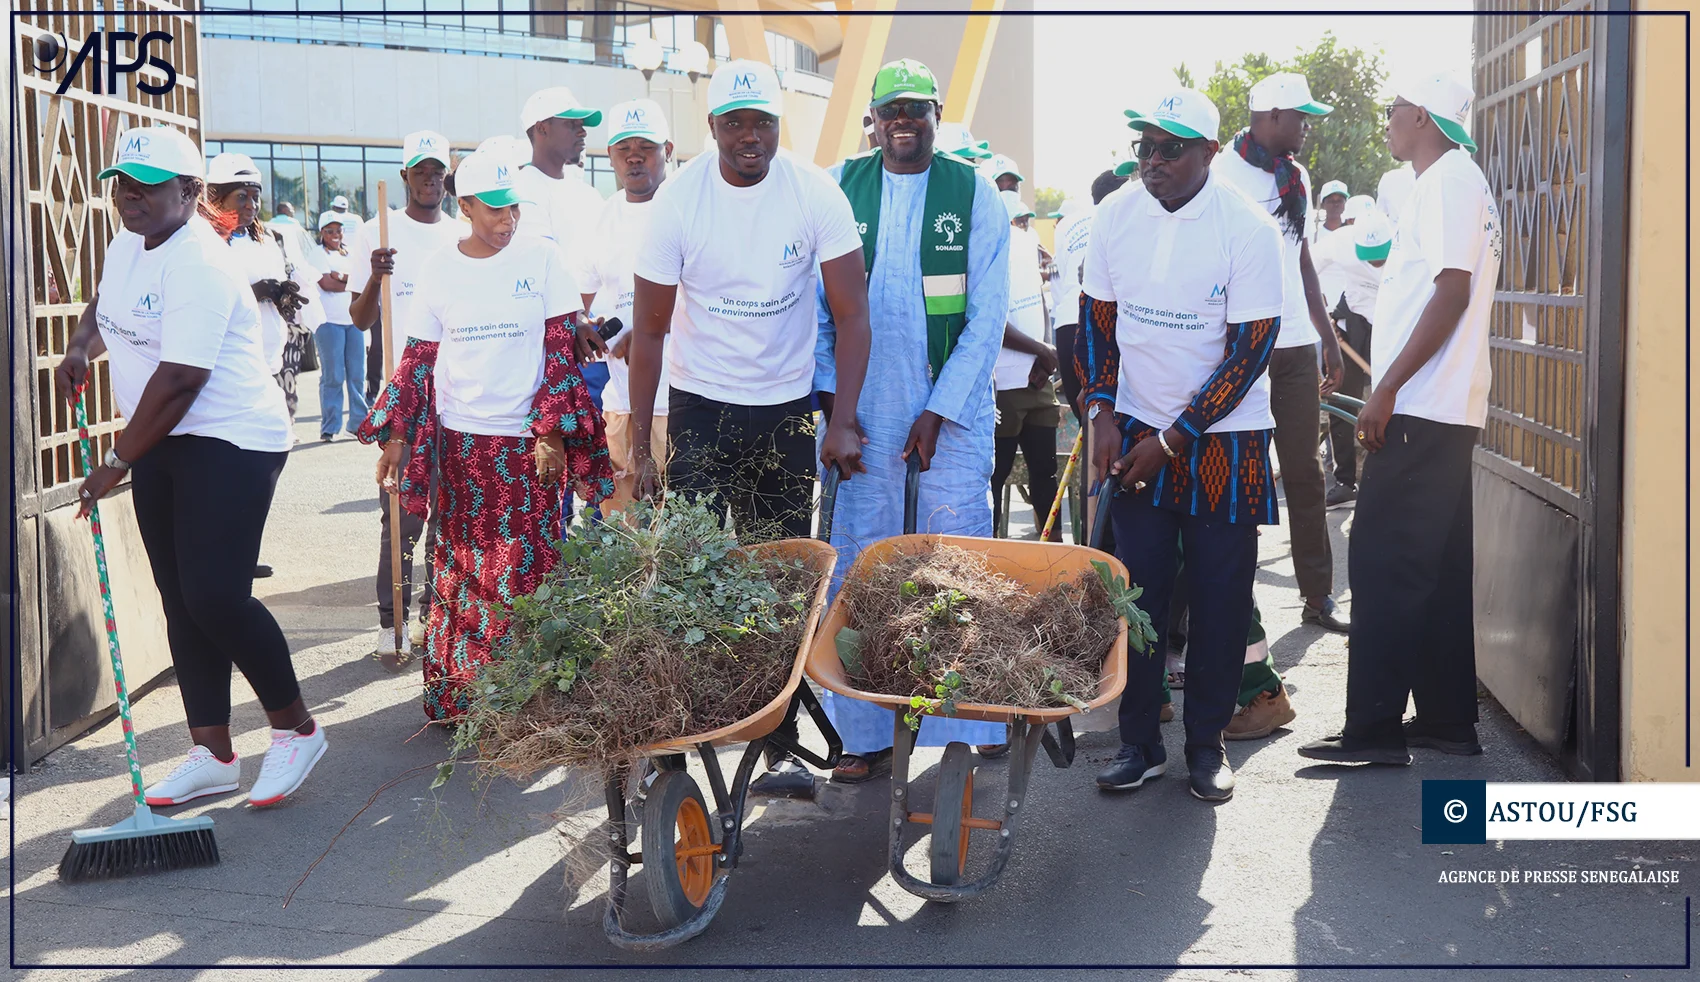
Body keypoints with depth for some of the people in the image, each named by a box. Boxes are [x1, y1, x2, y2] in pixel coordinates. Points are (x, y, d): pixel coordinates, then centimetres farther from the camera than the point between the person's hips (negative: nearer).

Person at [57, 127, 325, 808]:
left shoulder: (199, 266, -20)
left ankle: (296, 729, 6)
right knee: (181, 600, 9)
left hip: (231, 444, -10)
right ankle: (212, 755, 17)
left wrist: (119, 462, -16)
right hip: (162, 445, 10)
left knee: (215, 598, -14)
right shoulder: (128, 245, 10)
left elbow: (179, 381, -24)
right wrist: (81, 349, 10)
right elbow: (105, 303, 32)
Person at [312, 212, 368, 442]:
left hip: (354, 319, 6)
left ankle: (359, 422, 14)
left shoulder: (349, 255, 19)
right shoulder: (318, 254, 1)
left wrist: (341, 276, -11)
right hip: (329, 320, -6)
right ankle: (329, 427, 0)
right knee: (333, 376, -5)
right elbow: (326, 283, -13)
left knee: (358, 374, 6)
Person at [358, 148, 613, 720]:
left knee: (528, 569, -2)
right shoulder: (438, 268, 4)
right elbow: (418, 359, 9)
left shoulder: (541, 259, -1)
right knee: (462, 568, 6)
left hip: (530, 437, -2)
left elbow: (562, 350, -1)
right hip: (459, 440, 2)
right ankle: (460, 695, 17)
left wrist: (553, 431, -8)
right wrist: (397, 434, 2)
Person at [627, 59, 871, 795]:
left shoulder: (815, 195, -9)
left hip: (787, 409, 1)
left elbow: (851, 314, -7)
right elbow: (648, 329, -5)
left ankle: (780, 745, 11)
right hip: (699, 408, -1)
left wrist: (842, 424, -16)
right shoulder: (678, 201, -10)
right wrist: (639, 446, -8)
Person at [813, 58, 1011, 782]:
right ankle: (867, 732, 9)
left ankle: (975, 718, 11)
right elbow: (818, 303, 7)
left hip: (954, 408, -1)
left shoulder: (974, 193, 2)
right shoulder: (840, 188, 6)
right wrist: (830, 399, -3)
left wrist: (940, 411, -7)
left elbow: (987, 316, -1)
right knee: (858, 565, 1)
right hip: (860, 408, 1)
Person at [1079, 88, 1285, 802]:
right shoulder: (1115, 215, -1)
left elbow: (1251, 348, -13)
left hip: (1223, 438, -3)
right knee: (1137, 589, 3)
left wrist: (1174, 438, -14)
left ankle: (1207, 743, 16)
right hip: (1137, 432, 3)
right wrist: (1102, 417, -1)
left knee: (1220, 596, 2)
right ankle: (1140, 742, 15)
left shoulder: (1247, 227, -13)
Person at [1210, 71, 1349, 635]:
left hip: (1296, 347, 6)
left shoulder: (1296, 178, 15)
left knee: (1305, 475, 8)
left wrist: (1329, 338, 19)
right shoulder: (1222, 173, -7)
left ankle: (1318, 596, 14)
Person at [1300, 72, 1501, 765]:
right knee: (1438, 568, 12)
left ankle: (1375, 729, -7)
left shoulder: (1449, 180, -10)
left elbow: (1452, 293, -19)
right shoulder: (1456, 182, 20)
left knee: (1384, 565, -9)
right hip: (1444, 410, 10)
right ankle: (1448, 720, 18)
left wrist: (1387, 389, -20)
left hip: (1419, 411, -10)